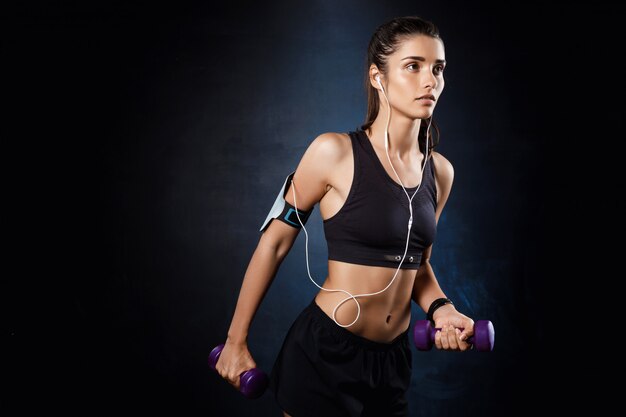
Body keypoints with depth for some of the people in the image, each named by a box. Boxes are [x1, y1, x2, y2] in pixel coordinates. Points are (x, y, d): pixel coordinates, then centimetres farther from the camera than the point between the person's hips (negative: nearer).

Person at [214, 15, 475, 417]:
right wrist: (236, 341, -4)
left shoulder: (440, 171, 3)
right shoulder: (335, 152, -14)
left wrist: (441, 308, -4)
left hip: (393, 359, 6)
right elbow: (274, 243, -7)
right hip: (325, 352, -6)